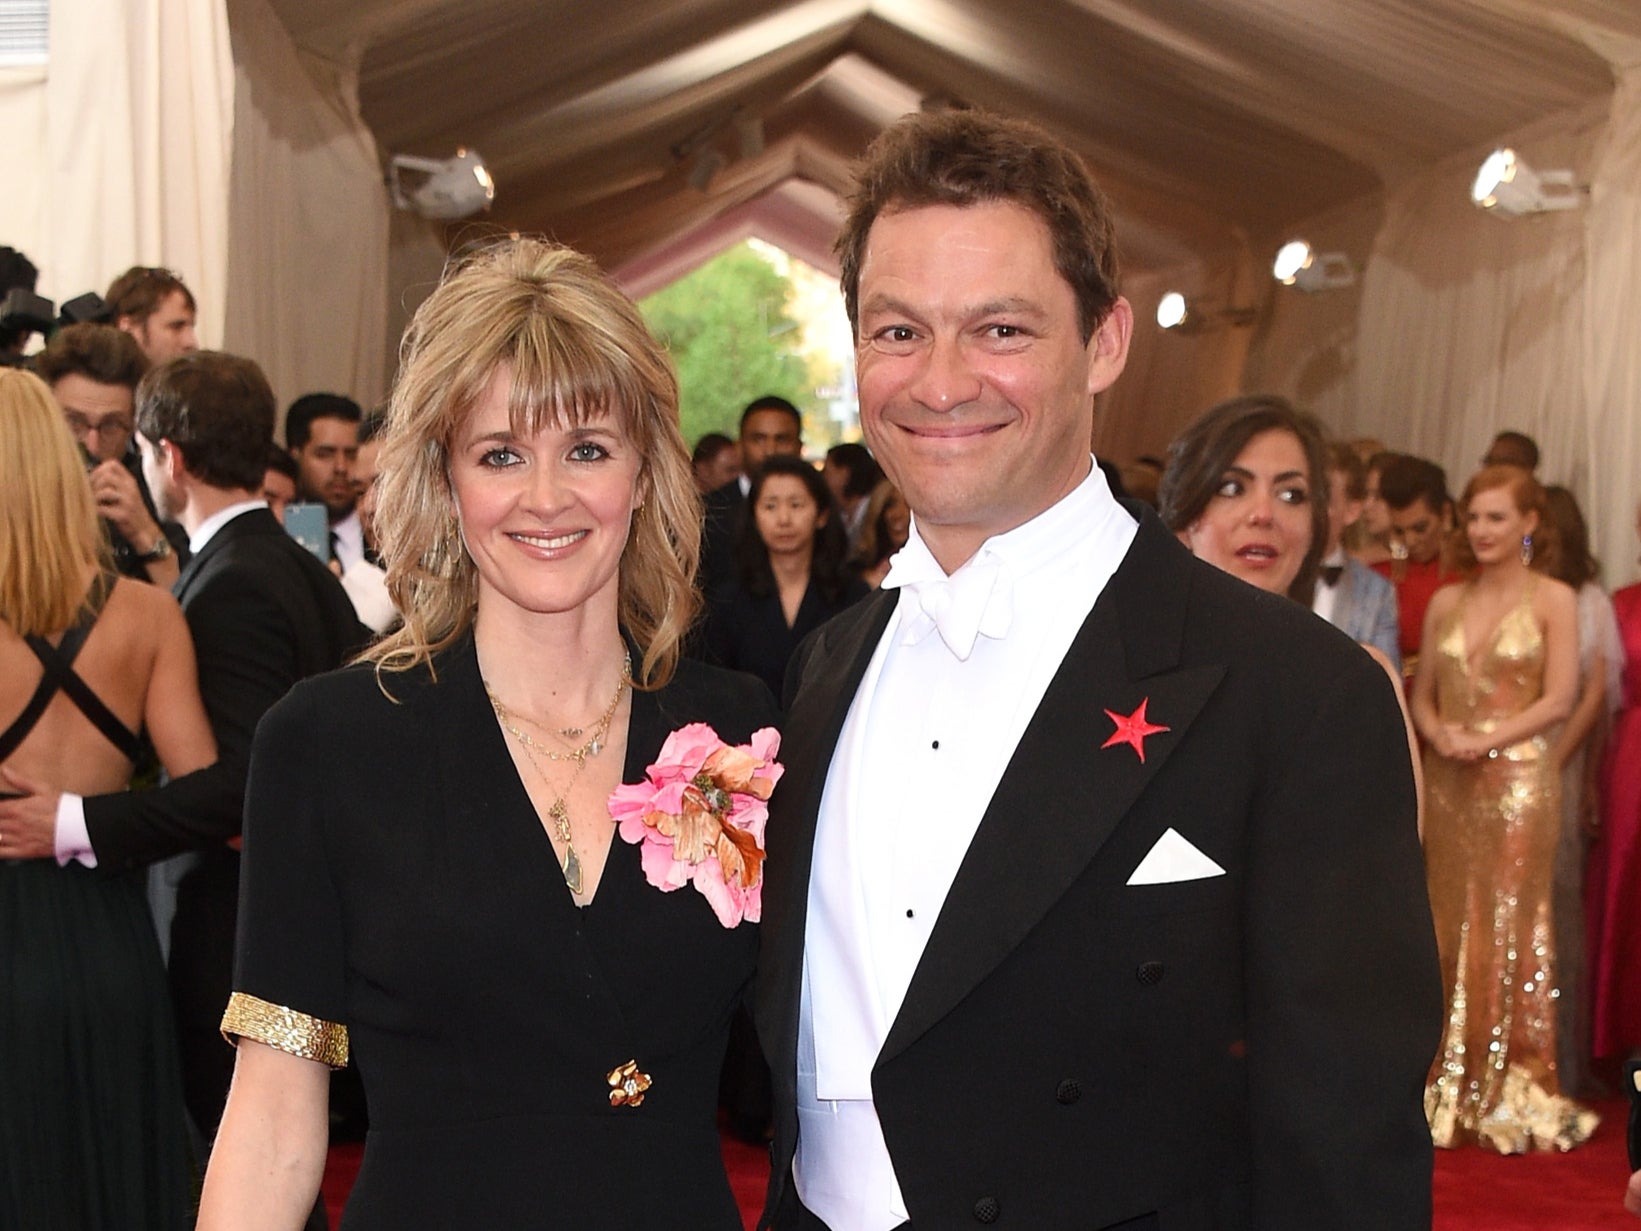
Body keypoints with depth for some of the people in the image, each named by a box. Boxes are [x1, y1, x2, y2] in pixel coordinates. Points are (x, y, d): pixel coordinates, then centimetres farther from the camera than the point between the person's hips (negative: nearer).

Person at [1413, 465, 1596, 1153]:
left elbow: (1559, 699, -7)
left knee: (1510, 927, -2)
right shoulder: (1445, 602, 12)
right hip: (1448, 785, 4)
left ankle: (1513, 1092, 8)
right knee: (1450, 925, 5)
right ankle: (1449, 1088, 13)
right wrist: (1441, 735, -8)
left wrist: (1487, 739, -15)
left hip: (1520, 780, -4)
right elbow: (1422, 693, 12)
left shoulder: (1554, 600, 0)